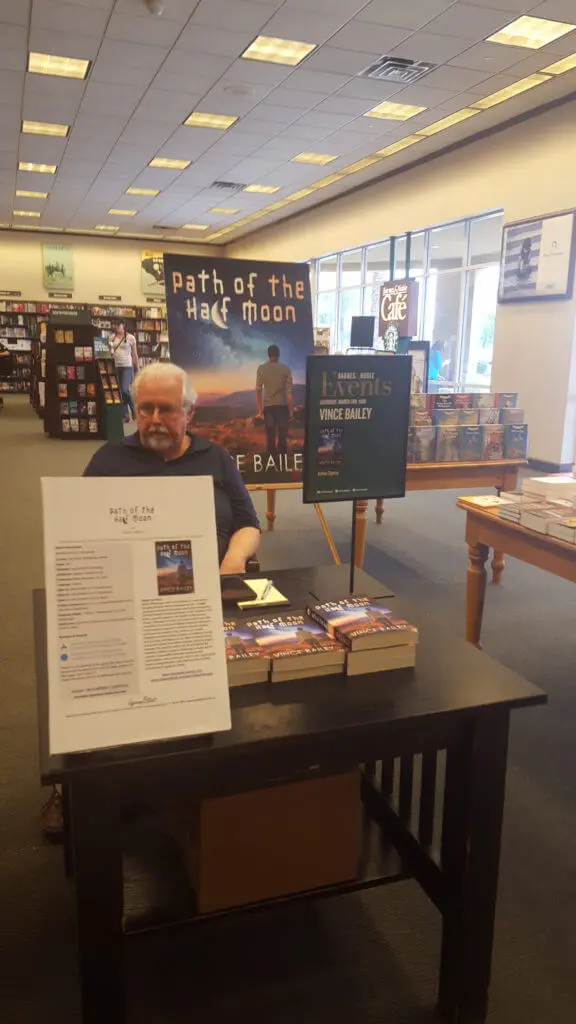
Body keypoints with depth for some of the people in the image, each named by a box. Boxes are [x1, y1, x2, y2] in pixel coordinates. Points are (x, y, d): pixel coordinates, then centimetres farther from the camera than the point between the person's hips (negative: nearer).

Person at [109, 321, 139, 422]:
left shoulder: (130, 337, 0)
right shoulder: (112, 338, 9)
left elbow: (135, 355, 3)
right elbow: (109, 352, 20)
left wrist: (138, 369, 1)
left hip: (127, 366, -4)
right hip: (115, 367, 4)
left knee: (125, 390, -16)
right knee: (120, 392, 3)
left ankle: (133, 409, 9)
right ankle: (125, 415, 11)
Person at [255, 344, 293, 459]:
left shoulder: (261, 368, 1)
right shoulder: (286, 369, 0)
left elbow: (258, 390, -1)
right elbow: (289, 391, -2)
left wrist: (259, 409, 5)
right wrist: (291, 409, 3)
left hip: (268, 406, 1)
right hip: (282, 405, 0)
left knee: (270, 436, 6)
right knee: (282, 436, 5)